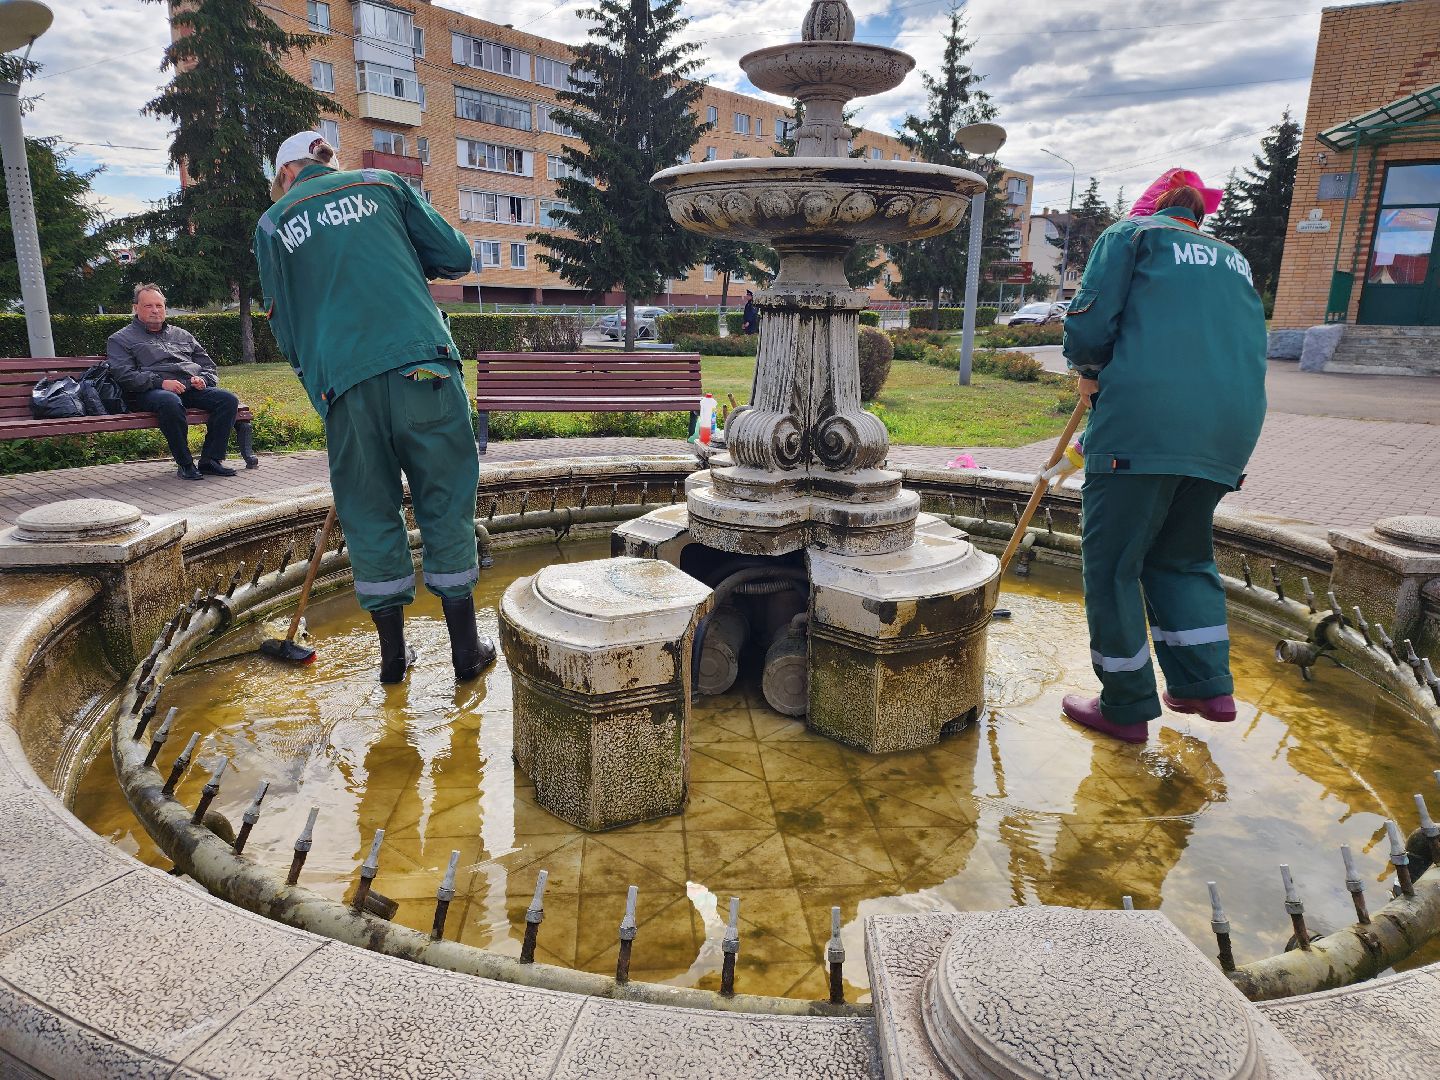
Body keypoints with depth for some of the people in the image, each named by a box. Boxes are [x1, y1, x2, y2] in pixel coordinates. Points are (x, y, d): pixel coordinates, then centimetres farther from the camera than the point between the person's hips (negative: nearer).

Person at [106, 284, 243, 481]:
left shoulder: (182, 335, 31)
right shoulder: (120, 339, 16)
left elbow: (209, 366, 29)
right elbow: (124, 375, -1)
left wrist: (203, 379, 3)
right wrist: (161, 382, -16)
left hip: (192, 388, 5)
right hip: (150, 392, -5)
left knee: (228, 399, -23)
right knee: (170, 402, -41)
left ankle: (210, 460, -20)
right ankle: (185, 464, -29)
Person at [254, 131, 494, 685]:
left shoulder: (272, 224, 19)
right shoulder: (382, 183, 17)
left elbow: (284, 322, 18)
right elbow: (456, 257, 13)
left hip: (344, 382, 1)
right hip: (422, 364, -1)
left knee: (370, 515, 11)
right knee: (446, 504, 5)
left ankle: (393, 654, 19)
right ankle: (466, 649, 11)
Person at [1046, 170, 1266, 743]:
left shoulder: (1131, 234, 11)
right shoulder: (1234, 261, 29)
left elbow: (1088, 324, -4)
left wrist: (1089, 371, 19)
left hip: (1146, 419, -7)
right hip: (1231, 429, 7)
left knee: (1112, 561, 2)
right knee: (1183, 557, 21)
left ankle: (1127, 706, 8)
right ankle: (1206, 685, 19)